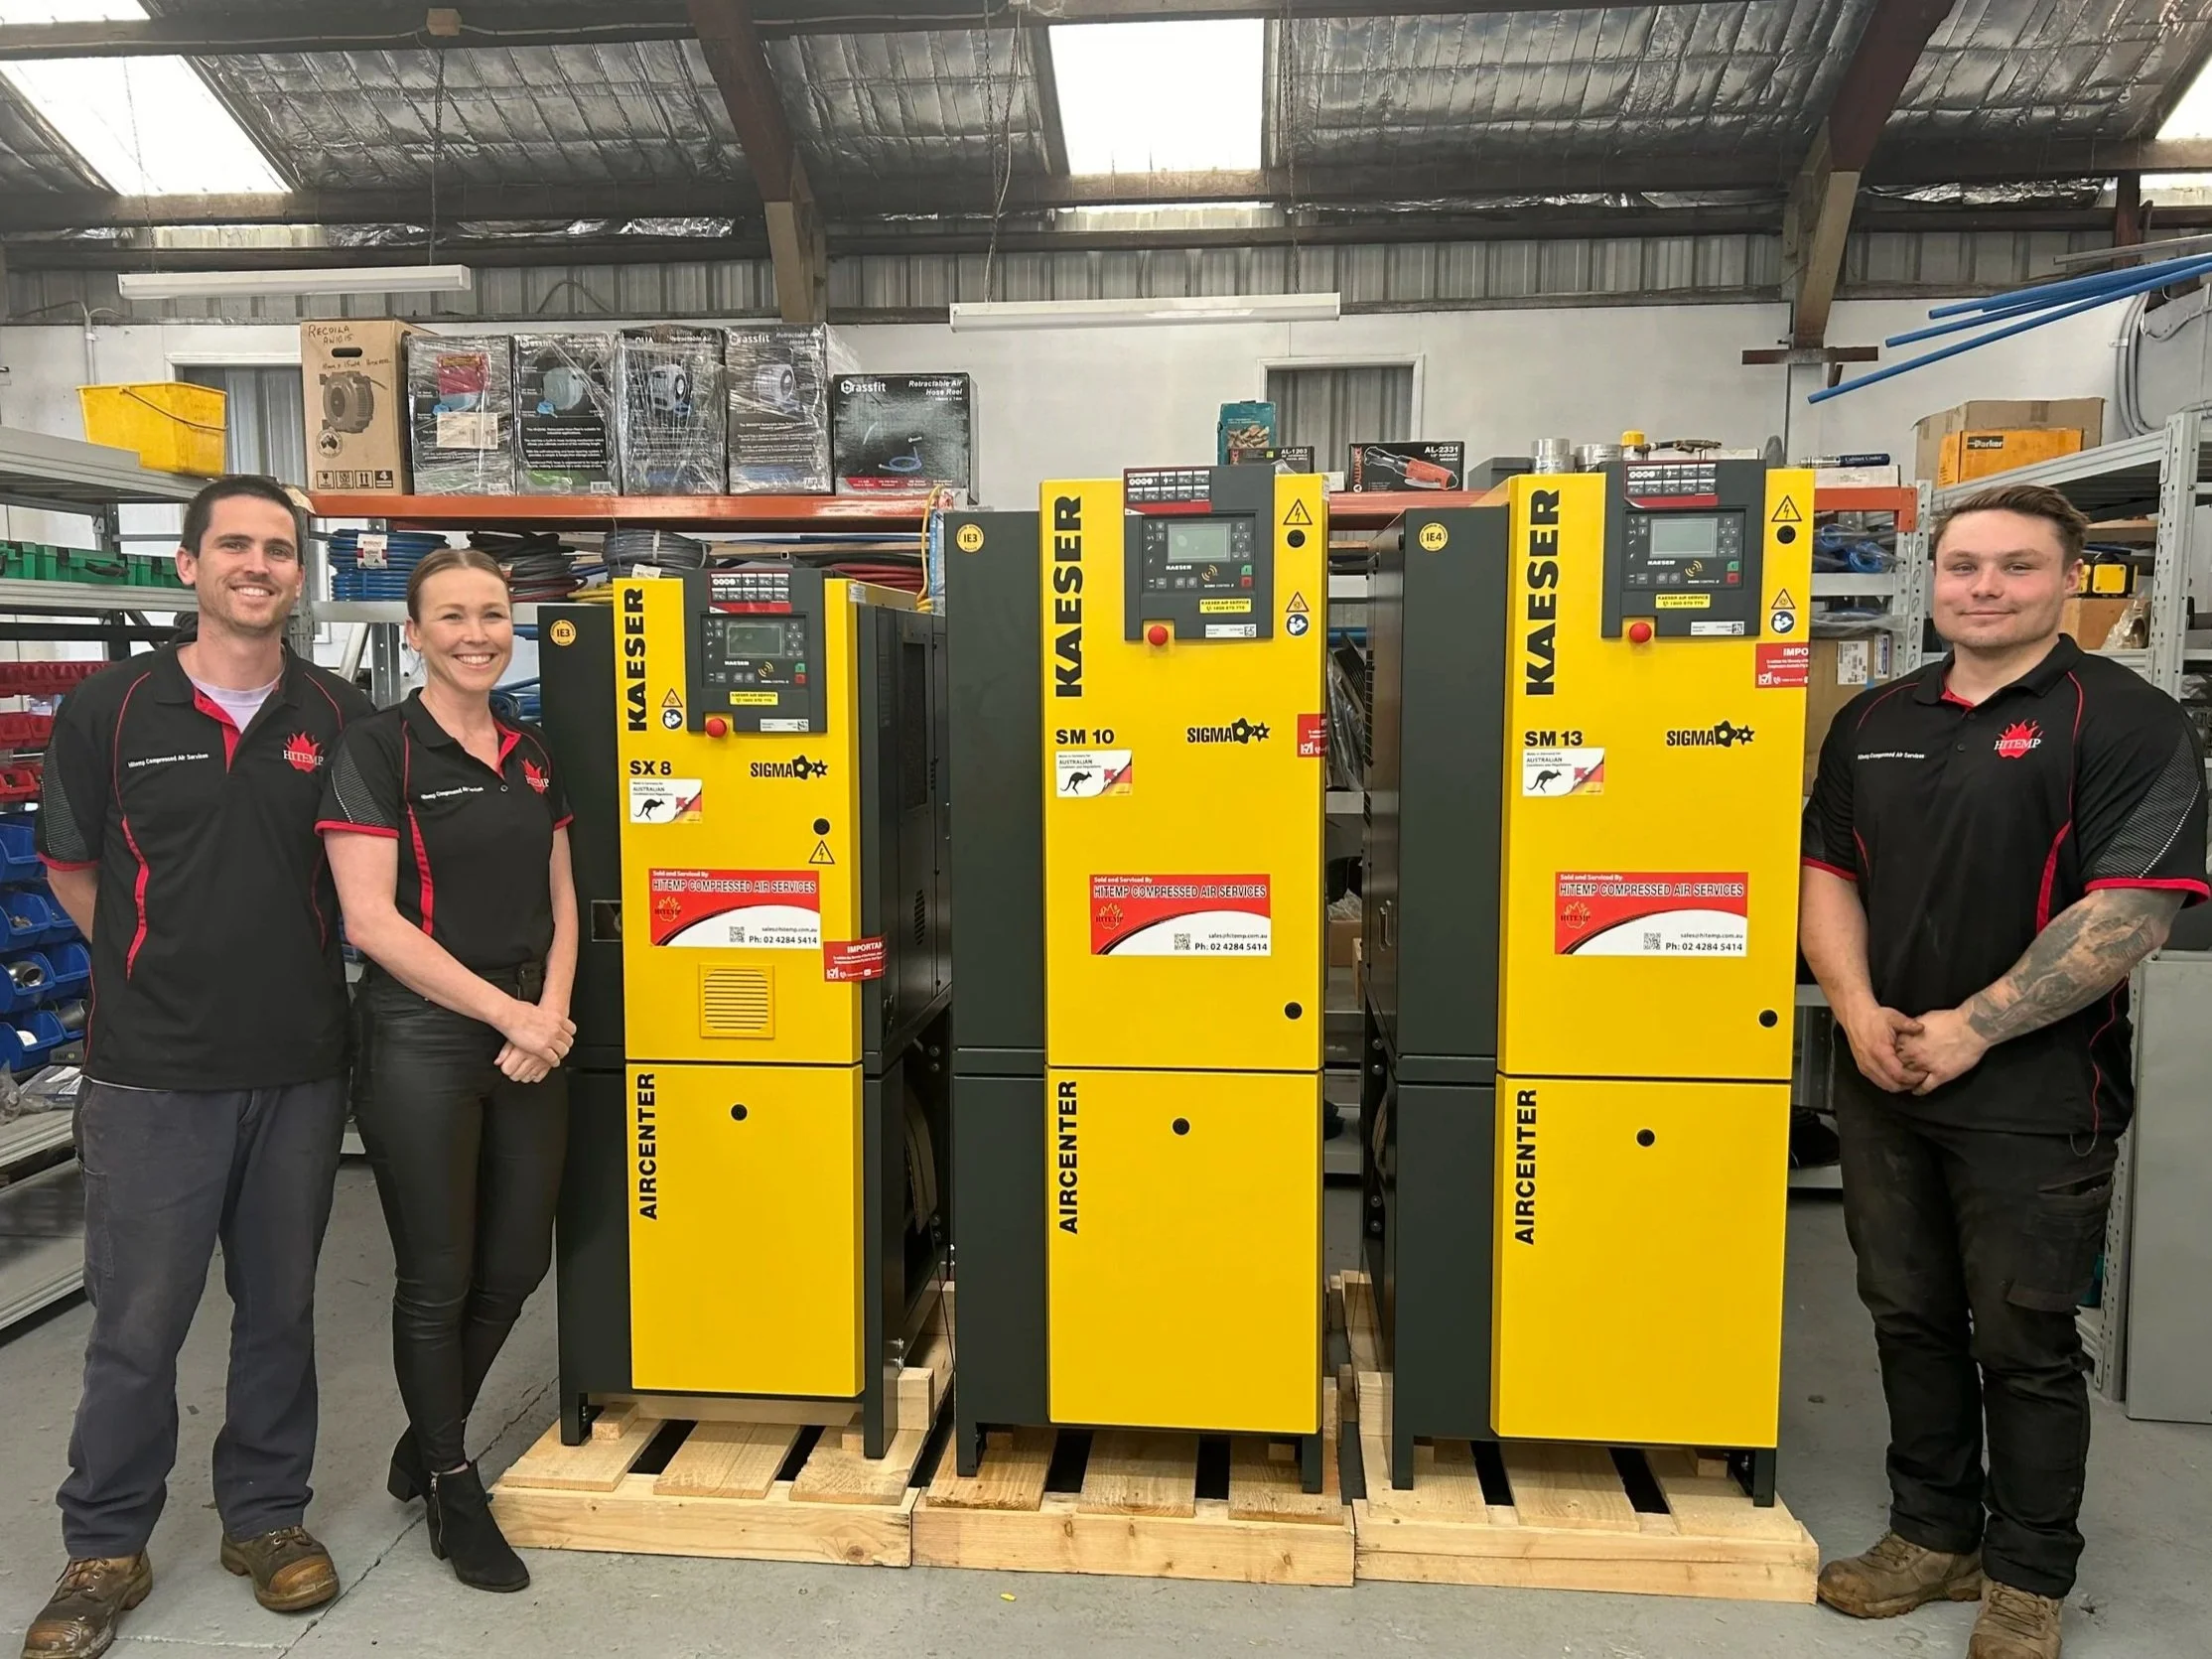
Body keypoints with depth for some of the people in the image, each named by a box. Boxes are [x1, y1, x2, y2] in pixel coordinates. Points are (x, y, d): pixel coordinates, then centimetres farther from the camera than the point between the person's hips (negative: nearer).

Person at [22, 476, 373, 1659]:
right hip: (152, 1073, -2)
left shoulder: (339, 716, 1)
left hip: (300, 1067, 2)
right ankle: (104, 1552, 26)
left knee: (279, 1308, 13)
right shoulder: (109, 710, -3)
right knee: (136, 1324, 7)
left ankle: (266, 1516, 31)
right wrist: (170, 973, 8)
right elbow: (70, 869, 7)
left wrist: (284, 969, 6)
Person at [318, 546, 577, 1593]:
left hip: (532, 1037, 6)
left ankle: (426, 1443, 38)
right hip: (421, 1042, -6)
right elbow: (371, 920, -15)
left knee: (517, 1264, 14)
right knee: (438, 1278, 6)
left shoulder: (531, 754, 9)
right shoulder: (379, 749, -8)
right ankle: (452, 1488, 27)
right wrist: (508, 1013, -15)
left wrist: (553, 1014, -5)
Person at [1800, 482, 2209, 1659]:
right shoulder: (1873, 722, 10)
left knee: (2025, 1342, 7)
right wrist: (1859, 1012, -6)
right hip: (1882, 1080, 5)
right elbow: (1830, 875, 10)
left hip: (2033, 1092, -5)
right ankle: (1934, 1532, 31)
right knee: (1910, 1320, 14)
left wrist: (1971, 1030, -17)